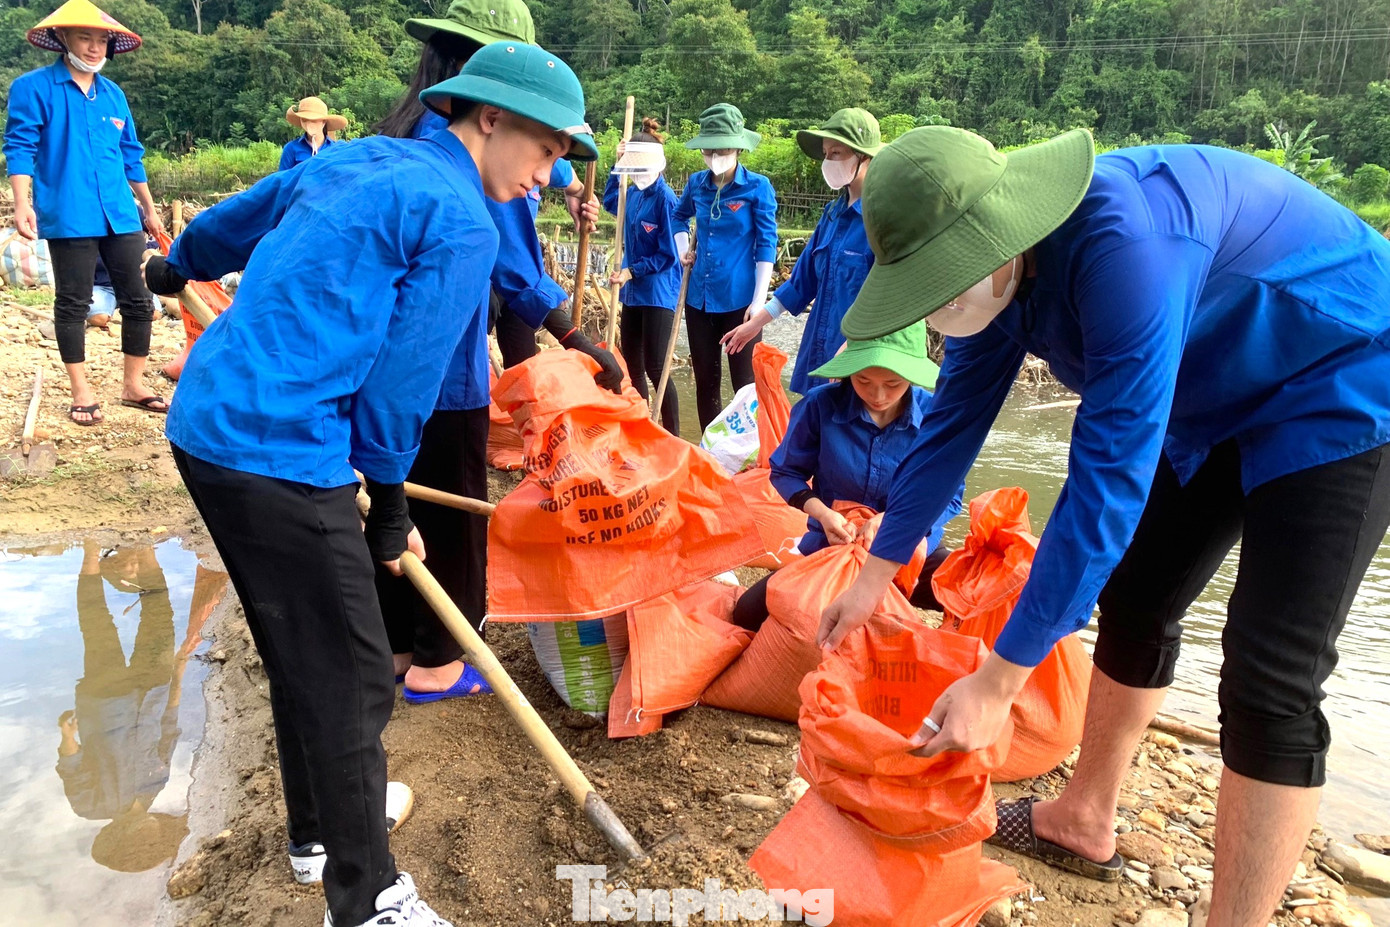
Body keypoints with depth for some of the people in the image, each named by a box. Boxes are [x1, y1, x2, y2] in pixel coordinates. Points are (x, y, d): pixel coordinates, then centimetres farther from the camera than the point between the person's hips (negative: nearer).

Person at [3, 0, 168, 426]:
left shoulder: (114, 95, 15)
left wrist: (149, 209, 22)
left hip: (120, 217, 5)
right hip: (68, 217, -5)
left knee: (138, 301, 5)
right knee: (72, 304, 3)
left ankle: (133, 384, 18)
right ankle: (81, 392, 13)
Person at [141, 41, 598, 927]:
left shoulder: (358, 157, 14)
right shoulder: (462, 224, -11)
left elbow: (237, 218, 29)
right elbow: (403, 379, -10)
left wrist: (178, 268, 49)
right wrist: (390, 506, 3)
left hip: (205, 424, 10)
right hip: (284, 457, -10)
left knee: (302, 649, 23)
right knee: (352, 678, 2)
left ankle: (320, 822, 42)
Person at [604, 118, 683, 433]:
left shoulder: (665, 199, -16)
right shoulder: (633, 193, 6)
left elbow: (667, 255, -16)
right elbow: (609, 201, 30)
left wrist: (631, 271, -16)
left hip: (658, 294, -8)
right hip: (633, 292, 8)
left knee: (655, 369, -7)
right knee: (632, 366, 13)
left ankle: (672, 439, 3)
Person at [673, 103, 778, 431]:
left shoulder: (758, 187, -8)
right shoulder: (696, 183, 5)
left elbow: (766, 245, -9)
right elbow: (680, 216, 26)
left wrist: (759, 300, -14)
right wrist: (684, 250, 9)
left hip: (739, 300, -5)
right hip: (699, 298, 5)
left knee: (745, 381, 1)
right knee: (705, 379, 13)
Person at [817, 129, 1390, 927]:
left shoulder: (1121, 242, -38)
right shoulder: (996, 265, -11)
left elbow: (1110, 479, -38)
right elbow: (953, 427, 0)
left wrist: (1000, 680, -33)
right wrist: (875, 575, 5)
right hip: (1219, 399, 8)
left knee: (1271, 680, -14)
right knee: (1135, 604, 12)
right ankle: (1085, 823, 29)